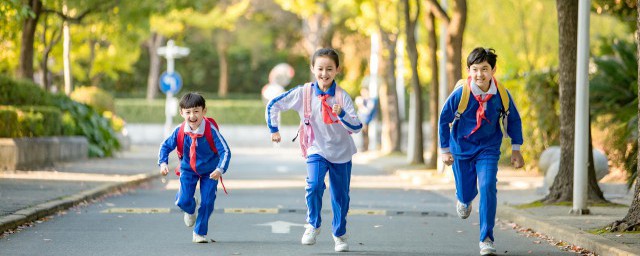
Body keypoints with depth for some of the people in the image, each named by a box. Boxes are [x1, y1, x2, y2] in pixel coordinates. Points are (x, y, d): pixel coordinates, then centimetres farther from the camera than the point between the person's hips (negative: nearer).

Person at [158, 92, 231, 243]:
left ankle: (200, 233, 16)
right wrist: (163, 163, -22)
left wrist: (220, 170, -40)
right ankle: (191, 210, 29)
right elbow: (166, 146, -6)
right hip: (188, 169, 1)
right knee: (183, 201, -11)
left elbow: (225, 151, -26)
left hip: (210, 171, -1)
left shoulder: (211, 130, -27)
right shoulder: (180, 131, -20)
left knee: (207, 202, -5)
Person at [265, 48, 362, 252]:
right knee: (314, 185, -24)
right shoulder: (303, 93, -12)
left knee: (341, 196, 9)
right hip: (317, 150, -1)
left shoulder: (342, 96, -14)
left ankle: (340, 235, 32)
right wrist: (274, 130, 2)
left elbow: (356, 127, -20)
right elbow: (273, 106, -2)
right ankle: (313, 225, -1)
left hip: (341, 153, 1)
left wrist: (342, 114, -37)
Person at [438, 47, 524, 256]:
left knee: (488, 188, -19)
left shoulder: (501, 94, -17)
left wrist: (516, 149, 1)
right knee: (466, 191, 11)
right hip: (462, 147, 0)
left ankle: (487, 239, -12)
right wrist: (445, 150, -1)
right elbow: (444, 119, -5)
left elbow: (513, 120, 2)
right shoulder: (460, 93, -21)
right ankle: (464, 200, 53)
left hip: (488, 148, 0)